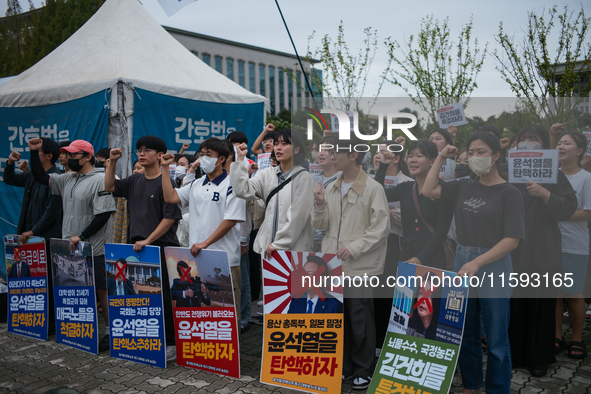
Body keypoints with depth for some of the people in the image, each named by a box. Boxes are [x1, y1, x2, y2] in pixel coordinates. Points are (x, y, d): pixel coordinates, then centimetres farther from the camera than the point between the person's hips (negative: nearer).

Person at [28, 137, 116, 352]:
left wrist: (81, 236, -17)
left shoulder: (100, 180, -13)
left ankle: (109, 332, 5)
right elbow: (41, 177, 20)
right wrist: (34, 152, 10)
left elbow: (103, 214, -17)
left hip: (94, 249, -8)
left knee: (102, 290, -2)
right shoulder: (67, 179, 13)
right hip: (71, 247, 8)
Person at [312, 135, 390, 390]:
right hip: (332, 264, 6)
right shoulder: (331, 188, 10)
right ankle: (342, 366, 28)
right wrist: (320, 204, -6)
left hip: (360, 266, -5)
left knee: (360, 320, 4)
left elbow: (381, 228, -11)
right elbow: (320, 225, 11)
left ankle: (363, 371, 21)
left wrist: (354, 247, -17)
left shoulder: (373, 189, -8)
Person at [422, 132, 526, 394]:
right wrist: (441, 158, 7)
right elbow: (428, 191, 6)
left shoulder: (509, 193, -7)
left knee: (496, 340, 5)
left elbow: (512, 240, -13)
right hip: (462, 264, 5)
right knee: (464, 334, 16)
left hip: (493, 265, -5)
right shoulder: (464, 187, 9)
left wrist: (477, 263, -22)